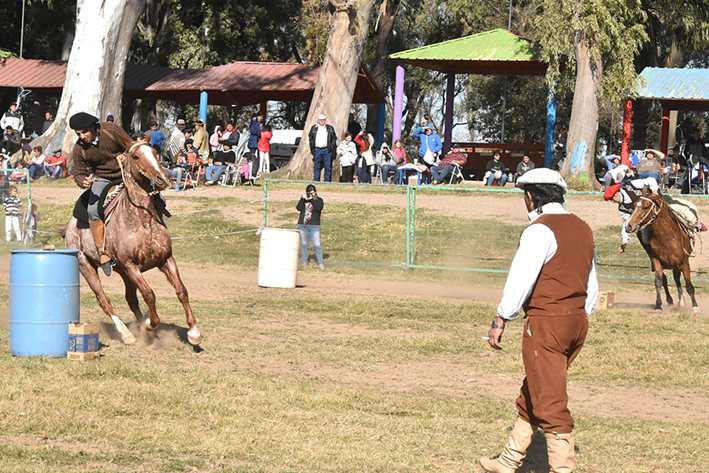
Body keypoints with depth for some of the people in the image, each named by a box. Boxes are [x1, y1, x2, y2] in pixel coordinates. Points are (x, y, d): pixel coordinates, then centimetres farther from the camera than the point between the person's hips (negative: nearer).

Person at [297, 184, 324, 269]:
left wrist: (311, 199, -15)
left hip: (314, 226, -2)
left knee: (317, 245, -9)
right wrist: (303, 199, -11)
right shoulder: (303, 200, 12)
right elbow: (299, 208, -4)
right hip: (303, 225, 3)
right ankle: (304, 261, 16)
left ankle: (320, 262, 3)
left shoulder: (319, 200, 6)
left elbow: (318, 208, -14)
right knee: (304, 244, 5)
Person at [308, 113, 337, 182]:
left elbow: (334, 139, 11)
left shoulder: (330, 128, 7)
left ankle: (327, 180, 3)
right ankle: (316, 180, 8)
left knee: (328, 166, -3)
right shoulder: (313, 128, 10)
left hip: (327, 150, -1)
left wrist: (333, 149, 3)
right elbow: (310, 138, 14)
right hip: (317, 150, 1)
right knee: (316, 166, 2)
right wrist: (312, 149, 6)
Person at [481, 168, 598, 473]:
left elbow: (520, 279, -17)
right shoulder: (582, 229, 13)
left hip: (546, 323, -9)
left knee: (550, 402, -4)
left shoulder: (540, 230, -13)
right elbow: (591, 284, 18)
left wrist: (500, 321, -13)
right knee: (531, 396, 17)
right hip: (577, 321, 9)